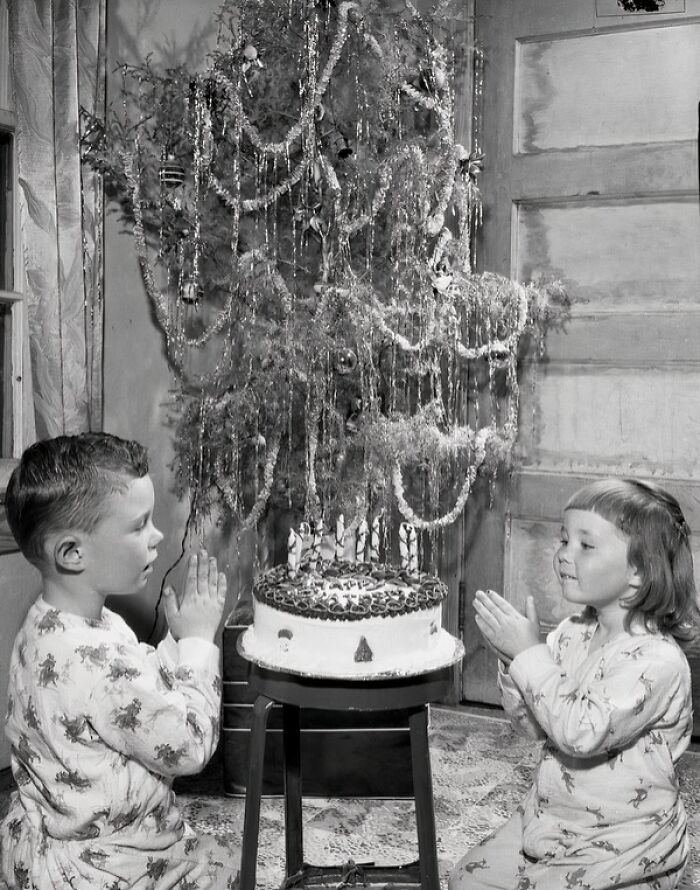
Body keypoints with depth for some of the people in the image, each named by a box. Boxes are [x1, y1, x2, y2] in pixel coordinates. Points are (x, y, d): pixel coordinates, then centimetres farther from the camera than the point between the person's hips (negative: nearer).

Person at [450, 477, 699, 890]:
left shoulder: (658, 659, -23)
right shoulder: (573, 632, -1)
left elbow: (582, 731, -33)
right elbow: (534, 724, 3)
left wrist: (529, 653, -28)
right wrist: (512, 657, -14)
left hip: (619, 850, -7)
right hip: (548, 817, 7)